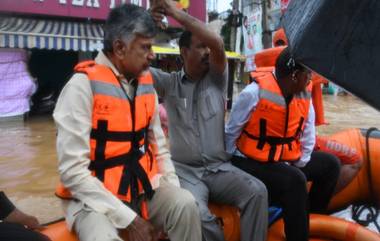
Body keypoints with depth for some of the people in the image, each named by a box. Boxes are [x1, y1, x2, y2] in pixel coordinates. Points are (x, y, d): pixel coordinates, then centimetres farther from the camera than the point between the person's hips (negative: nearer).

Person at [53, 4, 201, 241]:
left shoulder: (146, 84, 4)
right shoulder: (83, 85, -15)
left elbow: (158, 147, 10)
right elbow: (73, 171, -18)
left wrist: (174, 195, -4)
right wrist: (128, 218, -19)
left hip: (142, 189, 5)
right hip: (95, 197, -5)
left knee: (186, 204, -19)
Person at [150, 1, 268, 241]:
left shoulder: (217, 79, 7)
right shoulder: (169, 83, 7)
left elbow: (218, 43, -11)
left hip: (219, 168, 2)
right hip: (184, 170, -1)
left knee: (257, 191, -25)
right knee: (197, 214, -30)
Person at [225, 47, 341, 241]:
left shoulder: (305, 95, -4)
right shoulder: (254, 93, -22)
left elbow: (307, 136, 4)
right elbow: (231, 133, -12)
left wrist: (299, 166, -1)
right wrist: (234, 169, -6)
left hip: (285, 160, 8)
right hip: (250, 162, -7)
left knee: (329, 164, 4)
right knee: (294, 181, -28)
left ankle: (310, 217, 16)